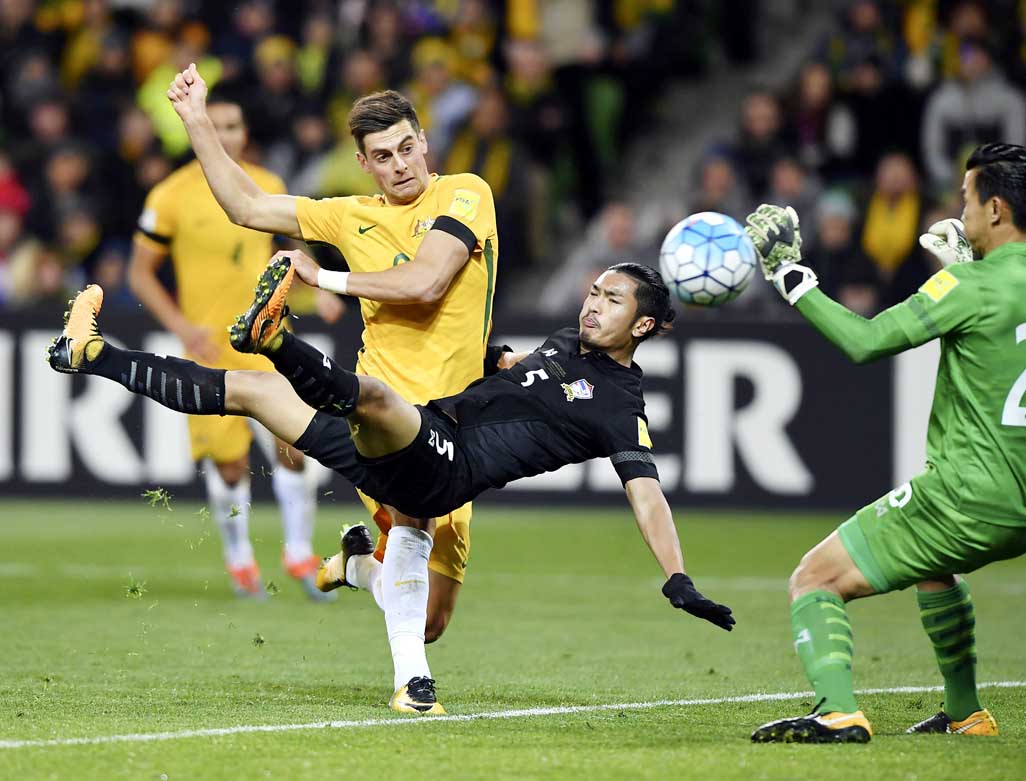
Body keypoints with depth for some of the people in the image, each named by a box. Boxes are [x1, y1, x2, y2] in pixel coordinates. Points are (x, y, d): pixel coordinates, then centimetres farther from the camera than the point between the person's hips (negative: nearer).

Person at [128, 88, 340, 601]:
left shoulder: (269, 187, 4)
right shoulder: (171, 197, -8)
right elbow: (140, 273, -2)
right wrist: (180, 326, -14)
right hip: (209, 345, -2)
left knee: (292, 445, -9)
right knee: (229, 463, 1)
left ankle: (300, 556, 8)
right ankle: (239, 560, 24)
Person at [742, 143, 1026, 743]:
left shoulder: (973, 287, -17)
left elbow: (865, 341, -18)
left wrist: (791, 276, -9)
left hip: (965, 498, -8)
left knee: (814, 580, -2)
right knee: (933, 567, 39)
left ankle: (839, 711, -23)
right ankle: (965, 713, 40)